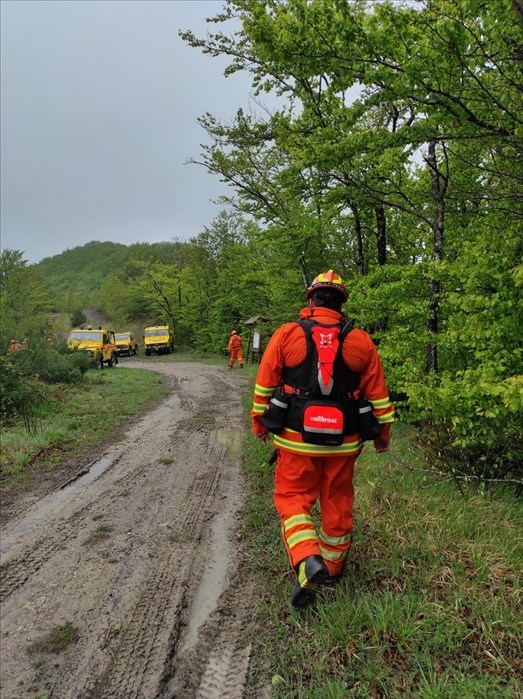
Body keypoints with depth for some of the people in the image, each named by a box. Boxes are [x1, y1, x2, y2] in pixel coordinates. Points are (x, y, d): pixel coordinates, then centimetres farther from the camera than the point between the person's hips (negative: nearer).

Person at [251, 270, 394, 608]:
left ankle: (309, 560, -9)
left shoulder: (286, 334, -5)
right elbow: (378, 394, 4)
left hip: (297, 439, -2)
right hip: (343, 442, 3)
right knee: (338, 504, 17)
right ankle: (333, 568, 33)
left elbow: (264, 385, 0)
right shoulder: (361, 341, 0)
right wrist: (383, 432, 17)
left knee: (292, 498, 11)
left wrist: (259, 422, 15)